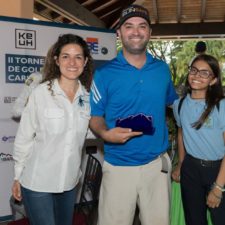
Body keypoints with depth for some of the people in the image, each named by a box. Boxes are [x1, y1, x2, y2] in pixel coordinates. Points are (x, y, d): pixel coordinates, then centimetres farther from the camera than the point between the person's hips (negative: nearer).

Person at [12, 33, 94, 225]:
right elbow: (24, 138, -7)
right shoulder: (41, 93, -13)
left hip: (69, 180, 5)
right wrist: (18, 177, -2)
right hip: (37, 182, -4)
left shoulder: (87, 96, -1)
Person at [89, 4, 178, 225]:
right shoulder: (104, 73, -4)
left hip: (158, 164, 3)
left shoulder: (162, 69, 6)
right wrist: (106, 133, -22)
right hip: (118, 166, -2)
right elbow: (95, 115, -1)